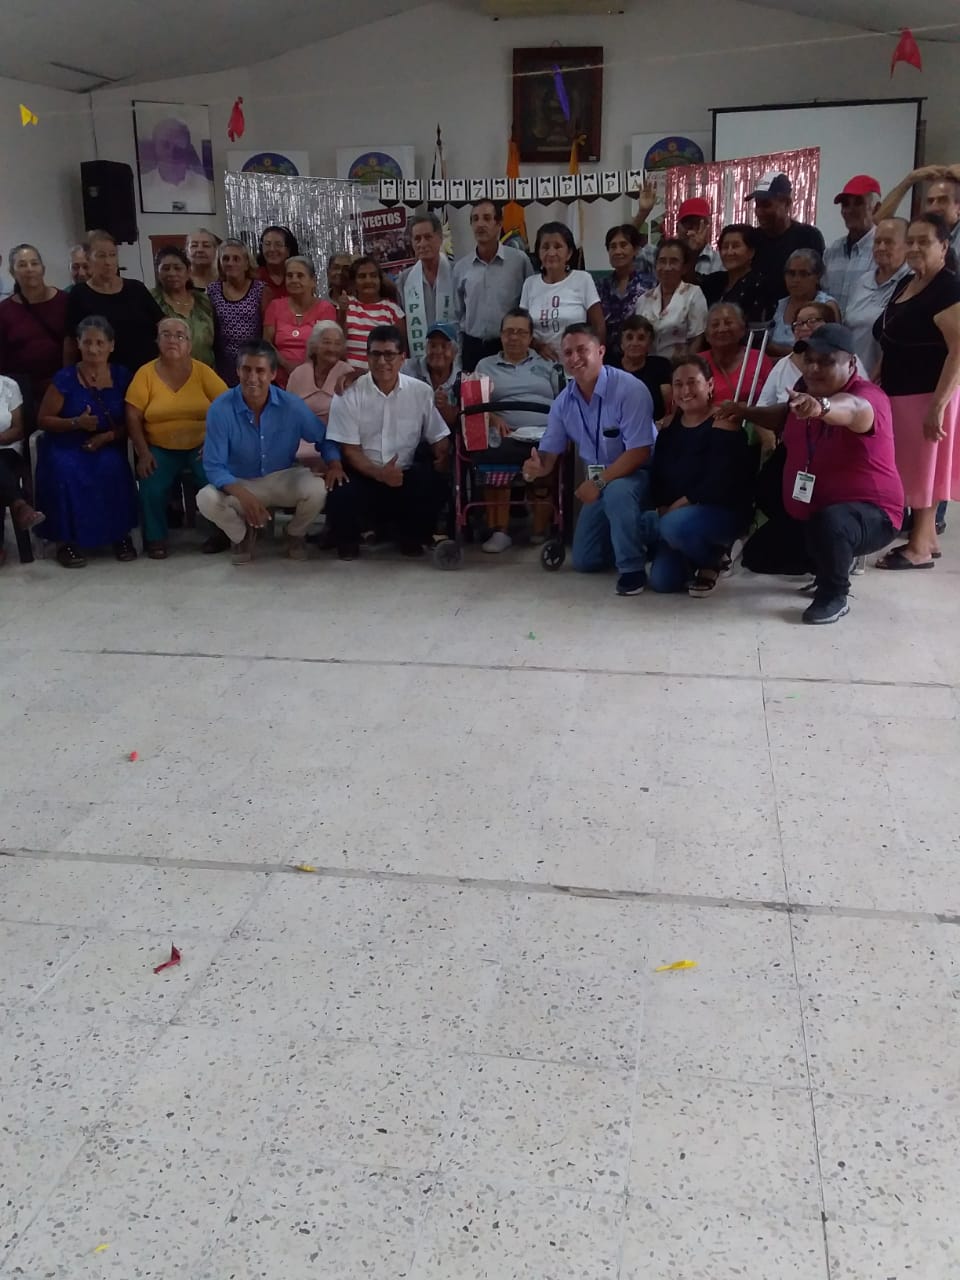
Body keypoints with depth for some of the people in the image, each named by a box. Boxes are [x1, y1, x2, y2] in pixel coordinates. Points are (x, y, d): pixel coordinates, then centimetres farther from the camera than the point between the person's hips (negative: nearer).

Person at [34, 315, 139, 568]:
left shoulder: (121, 376, 4)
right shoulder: (65, 378, -3)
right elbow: (43, 419, 0)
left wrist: (109, 436, -13)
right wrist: (76, 423, -16)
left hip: (107, 446, 1)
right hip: (65, 445, -1)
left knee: (113, 469, -32)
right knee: (65, 471, -33)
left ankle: (120, 534, -13)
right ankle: (66, 539, -17)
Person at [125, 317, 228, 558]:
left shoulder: (202, 371, 1)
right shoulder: (146, 373, 0)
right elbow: (133, 416, -2)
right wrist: (143, 453, -11)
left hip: (200, 446, 0)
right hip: (160, 448, 0)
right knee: (152, 487, -23)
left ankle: (220, 533, -1)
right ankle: (155, 539, 2)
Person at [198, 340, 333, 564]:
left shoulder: (292, 405, -16)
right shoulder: (220, 409, -21)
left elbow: (324, 438, 0)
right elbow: (214, 467, -22)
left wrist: (334, 465, -23)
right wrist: (243, 495, -40)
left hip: (283, 479, 1)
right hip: (239, 483, -1)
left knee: (317, 489, -30)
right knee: (206, 500, -31)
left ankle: (295, 534, 7)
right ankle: (242, 535, 5)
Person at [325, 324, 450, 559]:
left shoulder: (421, 392, 1)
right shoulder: (349, 395, -5)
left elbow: (439, 439, 4)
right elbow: (349, 449, -6)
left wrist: (442, 463, -19)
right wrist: (379, 473, -23)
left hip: (405, 474, 2)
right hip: (362, 473, -2)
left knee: (434, 486, -28)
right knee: (342, 496, -33)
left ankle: (410, 535, 6)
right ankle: (349, 538, 6)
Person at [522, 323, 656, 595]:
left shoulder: (629, 389, -24)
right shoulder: (563, 401, -5)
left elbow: (639, 452, -28)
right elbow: (549, 452, -3)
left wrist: (599, 482, -33)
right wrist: (537, 467, -27)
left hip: (636, 474, -7)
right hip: (600, 481, 7)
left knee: (617, 491, -43)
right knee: (585, 561, 10)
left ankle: (633, 567, -24)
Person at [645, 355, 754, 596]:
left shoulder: (723, 423, -14)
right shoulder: (670, 425, 8)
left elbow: (719, 484, -23)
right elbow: (656, 475, 4)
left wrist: (678, 507, -19)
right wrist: (663, 509, -12)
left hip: (723, 511, -6)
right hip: (674, 514, 6)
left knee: (676, 525, -36)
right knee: (662, 581, -11)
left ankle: (712, 562, -5)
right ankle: (696, 557, 22)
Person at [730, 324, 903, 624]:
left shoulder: (867, 397, -24)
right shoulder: (804, 392, -1)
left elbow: (851, 409, -52)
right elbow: (786, 419, 24)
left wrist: (821, 407, -74)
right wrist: (746, 412, 10)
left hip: (867, 512, -8)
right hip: (803, 512, 9)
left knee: (829, 523, -41)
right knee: (756, 556, 12)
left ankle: (835, 595, -13)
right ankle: (831, 565, 30)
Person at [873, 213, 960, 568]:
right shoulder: (906, 284, 12)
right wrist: (876, 382, 15)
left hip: (927, 395, -8)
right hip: (899, 392, 8)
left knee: (922, 468, -1)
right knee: (912, 468, 13)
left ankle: (919, 547, 8)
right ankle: (927, 538, 23)